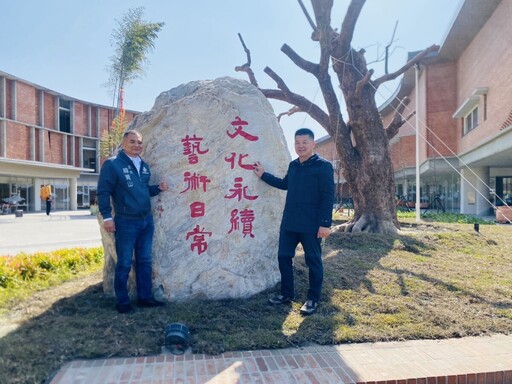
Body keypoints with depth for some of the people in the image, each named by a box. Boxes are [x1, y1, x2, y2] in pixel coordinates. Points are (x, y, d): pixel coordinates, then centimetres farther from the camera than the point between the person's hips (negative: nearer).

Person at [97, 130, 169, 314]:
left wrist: (158, 188, 3)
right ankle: (122, 301, 17)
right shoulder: (112, 164, -9)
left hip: (146, 221, 7)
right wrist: (107, 217, -15)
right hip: (126, 223, -7)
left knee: (144, 262, 13)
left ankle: (145, 297, 24)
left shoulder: (144, 166, 12)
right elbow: (103, 192, -11)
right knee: (124, 264, 3)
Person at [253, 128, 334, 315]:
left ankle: (313, 299, 20)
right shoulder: (293, 165, 12)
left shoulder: (323, 166, -8)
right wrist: (263, 175, 27)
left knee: (313, 261, 5)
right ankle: (287, 293, 27)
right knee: (284, 257, 11)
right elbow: (284, 184, 30)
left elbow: (328, 196, -12)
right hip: (289, 222, 7)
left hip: (311, 224, -7)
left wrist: (325, 223, -18)